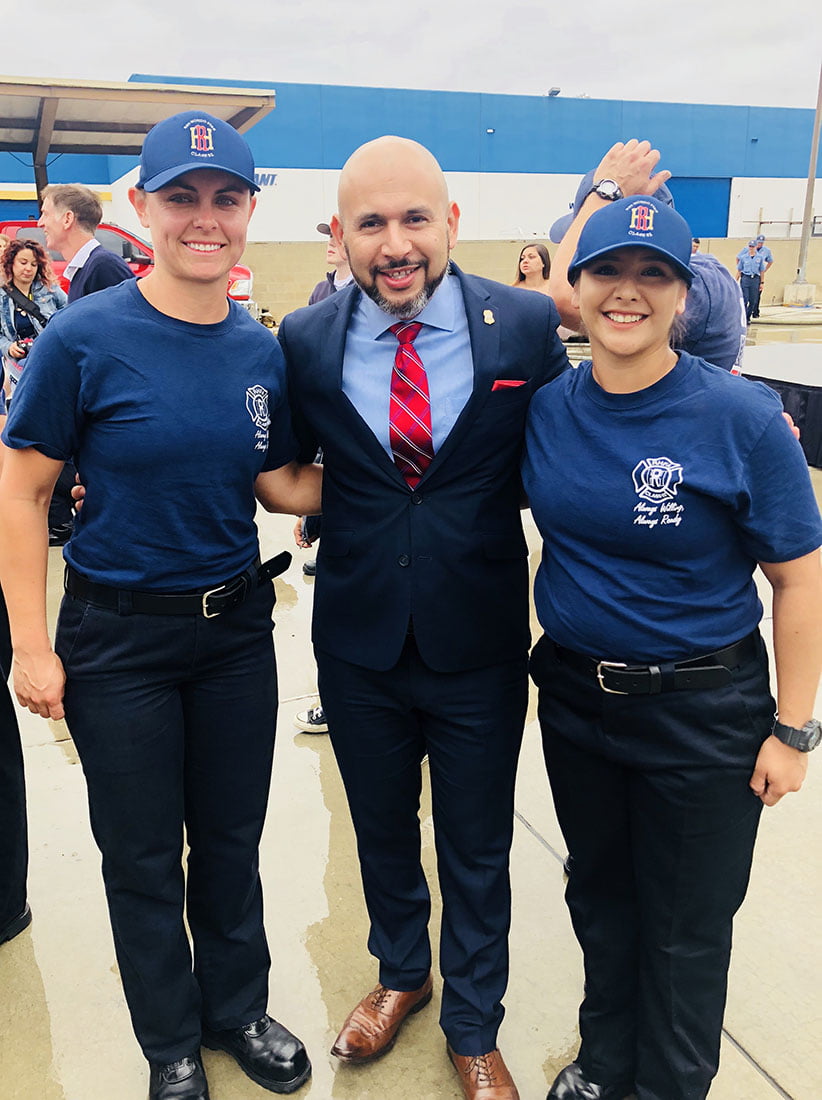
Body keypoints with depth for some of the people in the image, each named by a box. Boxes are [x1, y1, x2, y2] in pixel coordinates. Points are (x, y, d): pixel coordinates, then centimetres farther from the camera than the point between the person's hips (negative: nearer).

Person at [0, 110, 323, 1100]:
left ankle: (238, 1008, 43)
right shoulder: (85, 337, -14)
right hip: (119, 638, -3)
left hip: (237, 627, 4)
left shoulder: (262, 349, -1)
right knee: (144, 860, 13)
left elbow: (281, 486, 6)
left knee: (231, 840, 18)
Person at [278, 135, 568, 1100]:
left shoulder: (527, 325, -10)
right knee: (382, 830, 22)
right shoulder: (304, 339, -6)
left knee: (477, 851, 16)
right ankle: (401, 973, 52)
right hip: (360, 641, 2)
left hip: (480, 642, -1)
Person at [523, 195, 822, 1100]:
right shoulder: (545, 407, -5)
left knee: (685, 926, 13)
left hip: (702, 711, -4)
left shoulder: (741, 417, -17)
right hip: (574, 694, 4)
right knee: (600, 893, 23)